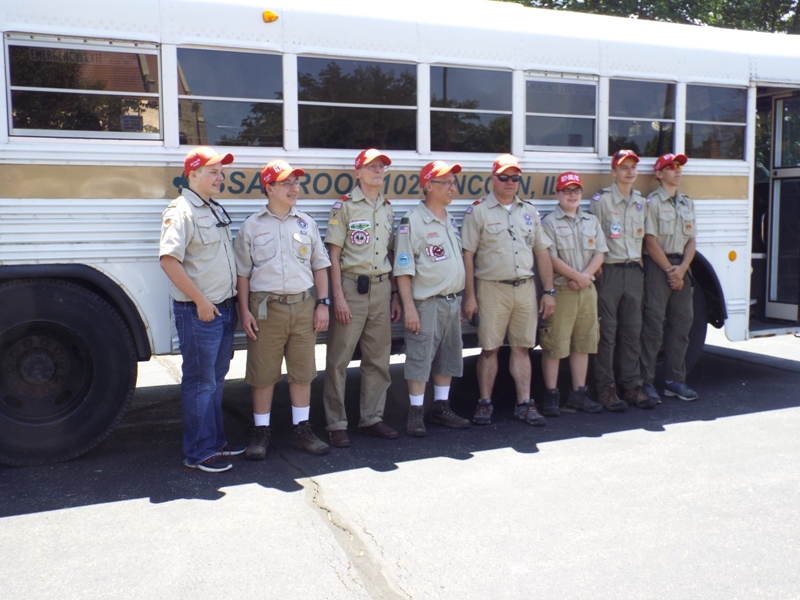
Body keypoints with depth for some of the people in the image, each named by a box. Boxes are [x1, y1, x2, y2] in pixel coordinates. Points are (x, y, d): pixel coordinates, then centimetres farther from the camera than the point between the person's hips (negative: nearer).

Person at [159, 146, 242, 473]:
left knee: (216, 380, 17)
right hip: (198, 311, -9)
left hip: (223, 308, 9)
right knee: (199, 382, -1)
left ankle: (215, 441, 29)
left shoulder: (217, 210, 15)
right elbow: (168, 260, -23)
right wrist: (200, 300, -22)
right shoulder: (181, 211, -13)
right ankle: (199, 453, 9)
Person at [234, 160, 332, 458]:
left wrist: (322, 304, 4)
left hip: (303, 305, 3)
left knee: (302, 372, 9)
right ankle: (261, 432, 17)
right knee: (263, 374, 3)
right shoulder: (252, 226, 2)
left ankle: (301, 429, 21)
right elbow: (242, 273, 3)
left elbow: (320, 266, 12)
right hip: (266, 307, -2)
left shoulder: (306, 223, 10)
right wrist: (245, 311, -4)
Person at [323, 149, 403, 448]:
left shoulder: (387, 208, 14)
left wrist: (394, 294, 12)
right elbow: (334, 254, -6)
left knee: (379, 358, 9)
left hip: (381, 288, 6)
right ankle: (336, 424, 7)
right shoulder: (344, 206, -3)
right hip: (351, 286, -5)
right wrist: (338, 296, -13)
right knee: (339, 359, -2)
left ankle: (372, 418, 20)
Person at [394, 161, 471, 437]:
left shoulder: (451, 221, 14)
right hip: (427, 303, -8)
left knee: (448, 358, 13)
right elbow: (403, 268, -14)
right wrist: (409, 307, -19)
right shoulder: (413, 221, -10)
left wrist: (461, 299, 16)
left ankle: (441, 408, 24)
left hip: (452, 301, 8)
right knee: (420, 359, -2)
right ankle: (416, 413, 8)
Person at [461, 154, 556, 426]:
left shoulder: (528, 210, 12)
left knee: (522, 348, 8)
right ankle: (485, 403, 13)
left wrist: (549, 291, 7)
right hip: (492, 288, -4)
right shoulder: (478, 211, -1)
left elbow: (542, 251, 13)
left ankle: (524, 404, 14)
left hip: (525, 288, 4)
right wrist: (469, 296, -10)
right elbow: (468, 255, -5)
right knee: (489, 348, 2)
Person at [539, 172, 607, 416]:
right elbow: (551, 258, -11)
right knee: (554, 344, -4)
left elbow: (599, 254, 7)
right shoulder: (550, 222, -2)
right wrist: (577, 276, -12)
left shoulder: (592, 221, 15)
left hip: (587, 289, 6)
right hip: (561, 290, -5)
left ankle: (579, 393, 19)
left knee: (583, 343, 10)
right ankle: (551, 396, 4)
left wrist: (585, 277, -9)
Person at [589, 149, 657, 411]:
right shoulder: (601, 200, -3)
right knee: (607, 332, -2)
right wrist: (596, 271, -11)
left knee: (632, 331, 8)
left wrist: (640, 266, 10)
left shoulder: (642, 202, 14)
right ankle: (605, 389, 4)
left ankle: (632, 386, 15)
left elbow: (644, 237, 19)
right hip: (609, 270, -5)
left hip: (634, 271, 5)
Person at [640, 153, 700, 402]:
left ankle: (675, 380, 16)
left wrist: (682, 269, -5)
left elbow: (691, 240, 10)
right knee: (653, 325, -7)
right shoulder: (652, 202, -4)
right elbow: (651, 241, -10)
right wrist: (669, 270, -11)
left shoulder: (687, 203, 15)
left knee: (681, 323, 7)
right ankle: (646, 382, -1)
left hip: (681, 267, 7)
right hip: (657, 266, -6)